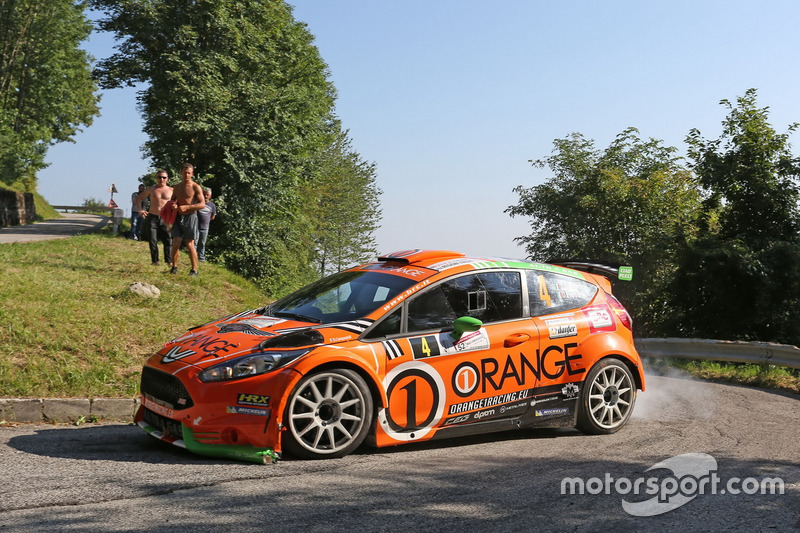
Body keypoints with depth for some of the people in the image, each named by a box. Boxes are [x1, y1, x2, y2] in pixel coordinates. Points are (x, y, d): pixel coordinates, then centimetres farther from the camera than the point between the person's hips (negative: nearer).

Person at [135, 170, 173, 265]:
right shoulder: (151, 189, 8)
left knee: (168, 241, -10)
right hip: (152, 218, 1)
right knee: (153, 241, 4)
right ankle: (155, 261, 14)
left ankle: (168, 261, -4)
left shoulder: (171, 190, 6)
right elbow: (139, 197, 16)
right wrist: (139, 209, 2)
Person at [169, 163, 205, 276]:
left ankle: (194, 270, 2)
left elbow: (202, 204, -11)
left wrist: (187, 207, -21)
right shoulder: (177, 187, 13)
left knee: (190, 244, -4)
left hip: (190, 217, -4)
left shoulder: (195, 187, -4)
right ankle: (174, 267, 7)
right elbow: (172, 200, 26)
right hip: (178, 217, 4)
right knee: (176, 242, -3)